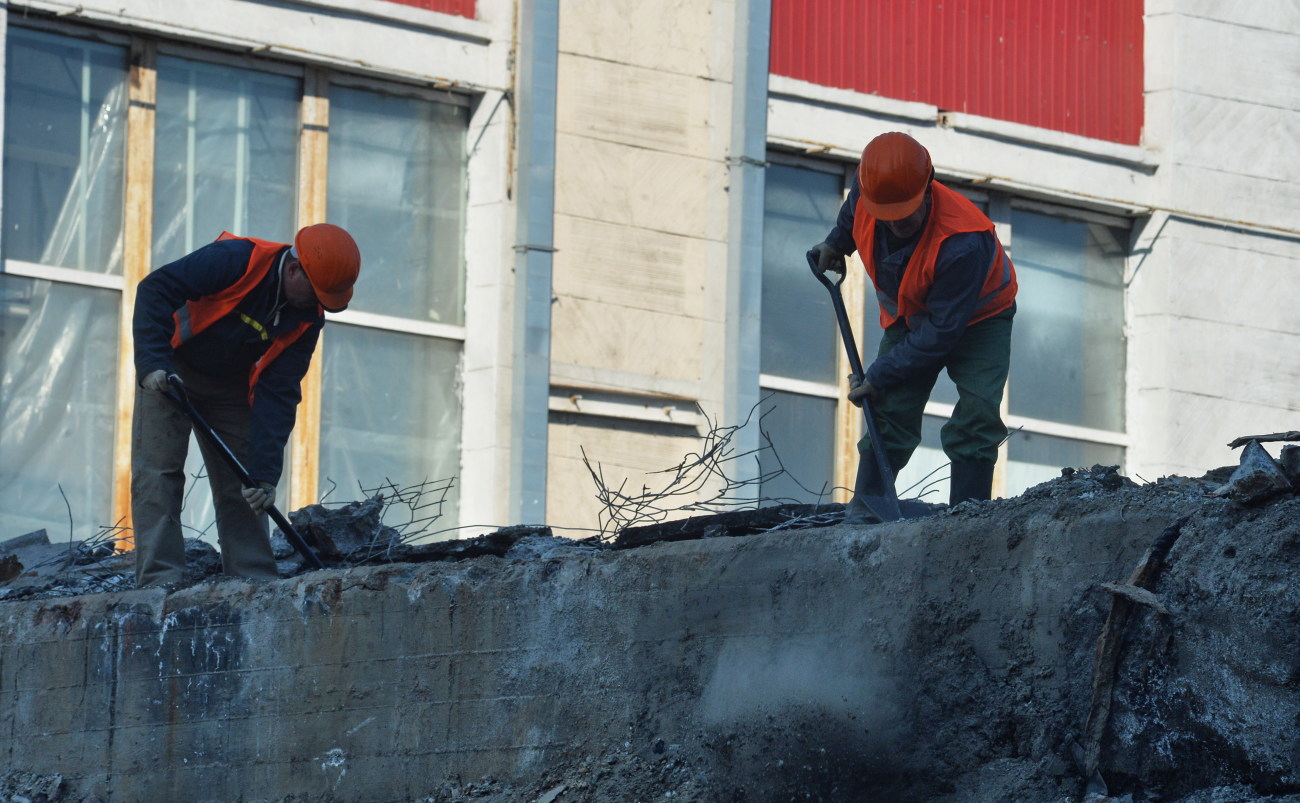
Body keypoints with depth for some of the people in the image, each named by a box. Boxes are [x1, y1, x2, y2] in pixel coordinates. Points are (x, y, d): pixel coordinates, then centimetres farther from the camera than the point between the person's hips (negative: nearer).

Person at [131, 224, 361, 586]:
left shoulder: (308, 319, -14)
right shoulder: (234, 259, -30)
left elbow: (278, 394, -14)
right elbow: (155, 289, -29)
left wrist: (264, 471, -22)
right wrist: (152, 364, -39)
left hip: (231, 386, 5)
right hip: (170, 372, -5)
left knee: (243, 486, 1)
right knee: (158, 472, -14)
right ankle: (161, 580, -16)